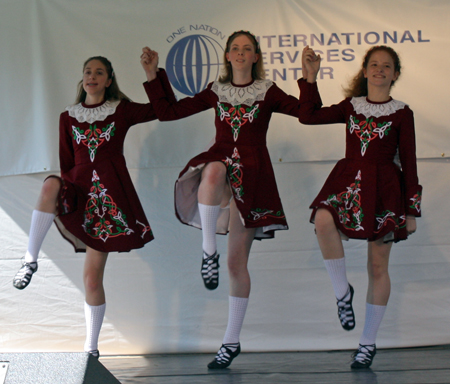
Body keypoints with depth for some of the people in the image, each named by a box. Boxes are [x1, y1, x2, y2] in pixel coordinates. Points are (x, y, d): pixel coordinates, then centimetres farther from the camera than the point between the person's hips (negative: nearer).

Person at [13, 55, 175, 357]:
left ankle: (91, 347, 10)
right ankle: (31, 259, -33)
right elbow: (66, 162, 12)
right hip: (77, 189, 2)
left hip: (111, 191, -1)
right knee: (50, 185, -38)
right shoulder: (69, 117, 11)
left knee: (93, 275, -2)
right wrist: (64, 191, 0)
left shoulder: (122, 111, 5)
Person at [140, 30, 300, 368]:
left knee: (237, 262, 0)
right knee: (215, 170, -42)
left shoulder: (267, 92, 5)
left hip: (252, 174, -1)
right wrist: (152, 74, 7)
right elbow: (166, 111, 12)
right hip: (220, 160, 1)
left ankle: (232, 340, 11)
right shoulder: (216, 93, 11)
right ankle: (208, 250, -29)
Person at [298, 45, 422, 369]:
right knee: (323, 220, -32)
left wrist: (412, 210, -1)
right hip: (348, 181, 2)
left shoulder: (401, 113, 1)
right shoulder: (351, 107, 9)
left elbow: (409, 164, 1)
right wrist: (310, 77, -2)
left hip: (385, 189, -2)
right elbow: (308, 116, 5)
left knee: (378, 267, 3)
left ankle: (369, 342, 14)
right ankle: (343, 292, -13)